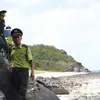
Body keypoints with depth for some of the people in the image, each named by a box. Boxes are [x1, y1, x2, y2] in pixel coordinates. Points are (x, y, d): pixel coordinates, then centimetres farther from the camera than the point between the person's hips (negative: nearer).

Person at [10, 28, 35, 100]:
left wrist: (32, 72, -13)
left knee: (23, 91, -10)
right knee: (16, 90, 10)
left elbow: (31, 61, -5)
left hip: (24, 70, -4)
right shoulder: (11, 49, 10)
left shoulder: (25, 48, -2)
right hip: (14, 71, 5)